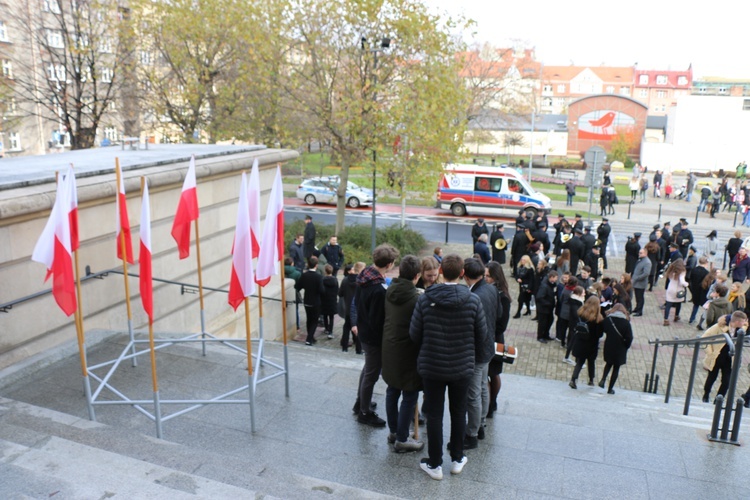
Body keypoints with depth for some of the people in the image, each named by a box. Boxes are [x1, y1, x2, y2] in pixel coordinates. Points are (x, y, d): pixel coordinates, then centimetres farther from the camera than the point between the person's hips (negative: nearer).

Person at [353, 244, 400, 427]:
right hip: (374, 336, -9)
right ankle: (365, 413, 26)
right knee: (372, 374, 9)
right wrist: (384, 339, -14)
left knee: (368, 368, 27)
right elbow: (378, 320, -26)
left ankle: (360, 402, 44)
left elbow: (357, 302, 8)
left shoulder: (363, 277, -4)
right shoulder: (379, 289, -32)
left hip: (363, 331, 9)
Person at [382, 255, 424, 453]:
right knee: (409, 396, 5)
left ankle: (393, 431, 34)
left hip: (389, 348, 8)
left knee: (392, 390, 20)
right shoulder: (416, 298, -23)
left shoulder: (390, 291, -1)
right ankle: (402, 439, 14)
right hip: (407, 350, -8)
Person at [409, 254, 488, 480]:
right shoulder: (473, 300, -13)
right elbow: (481, 335, -4)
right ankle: (457, 459, 32)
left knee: (434, 415, 11)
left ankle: (434, 464, 22)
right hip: (462, 367, 1)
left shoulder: (425, 299, -14)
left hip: (432, 366, -1)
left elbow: (414, 334, -7)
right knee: (458, 414, 18)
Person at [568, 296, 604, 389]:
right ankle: (591, 380, 32)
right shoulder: (598, 318, -18)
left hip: (580, 343, 2)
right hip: (592, 345, -2)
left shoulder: (581, 313, -8)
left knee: (579, 362, 11)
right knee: (591, 362, 19)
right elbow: (600, 334, -13)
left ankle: (573, 379, -5)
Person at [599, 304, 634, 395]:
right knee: (616, 368, 12)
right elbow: (629, 337, -13)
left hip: (608, 347, 2)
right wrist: (626, 346, 0)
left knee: (609, 363, 25)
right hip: (620, 349, -2)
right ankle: (610, 389, 14)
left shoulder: (607, 320, -6)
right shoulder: (626, 322, -11)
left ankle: (603, 379, 3)